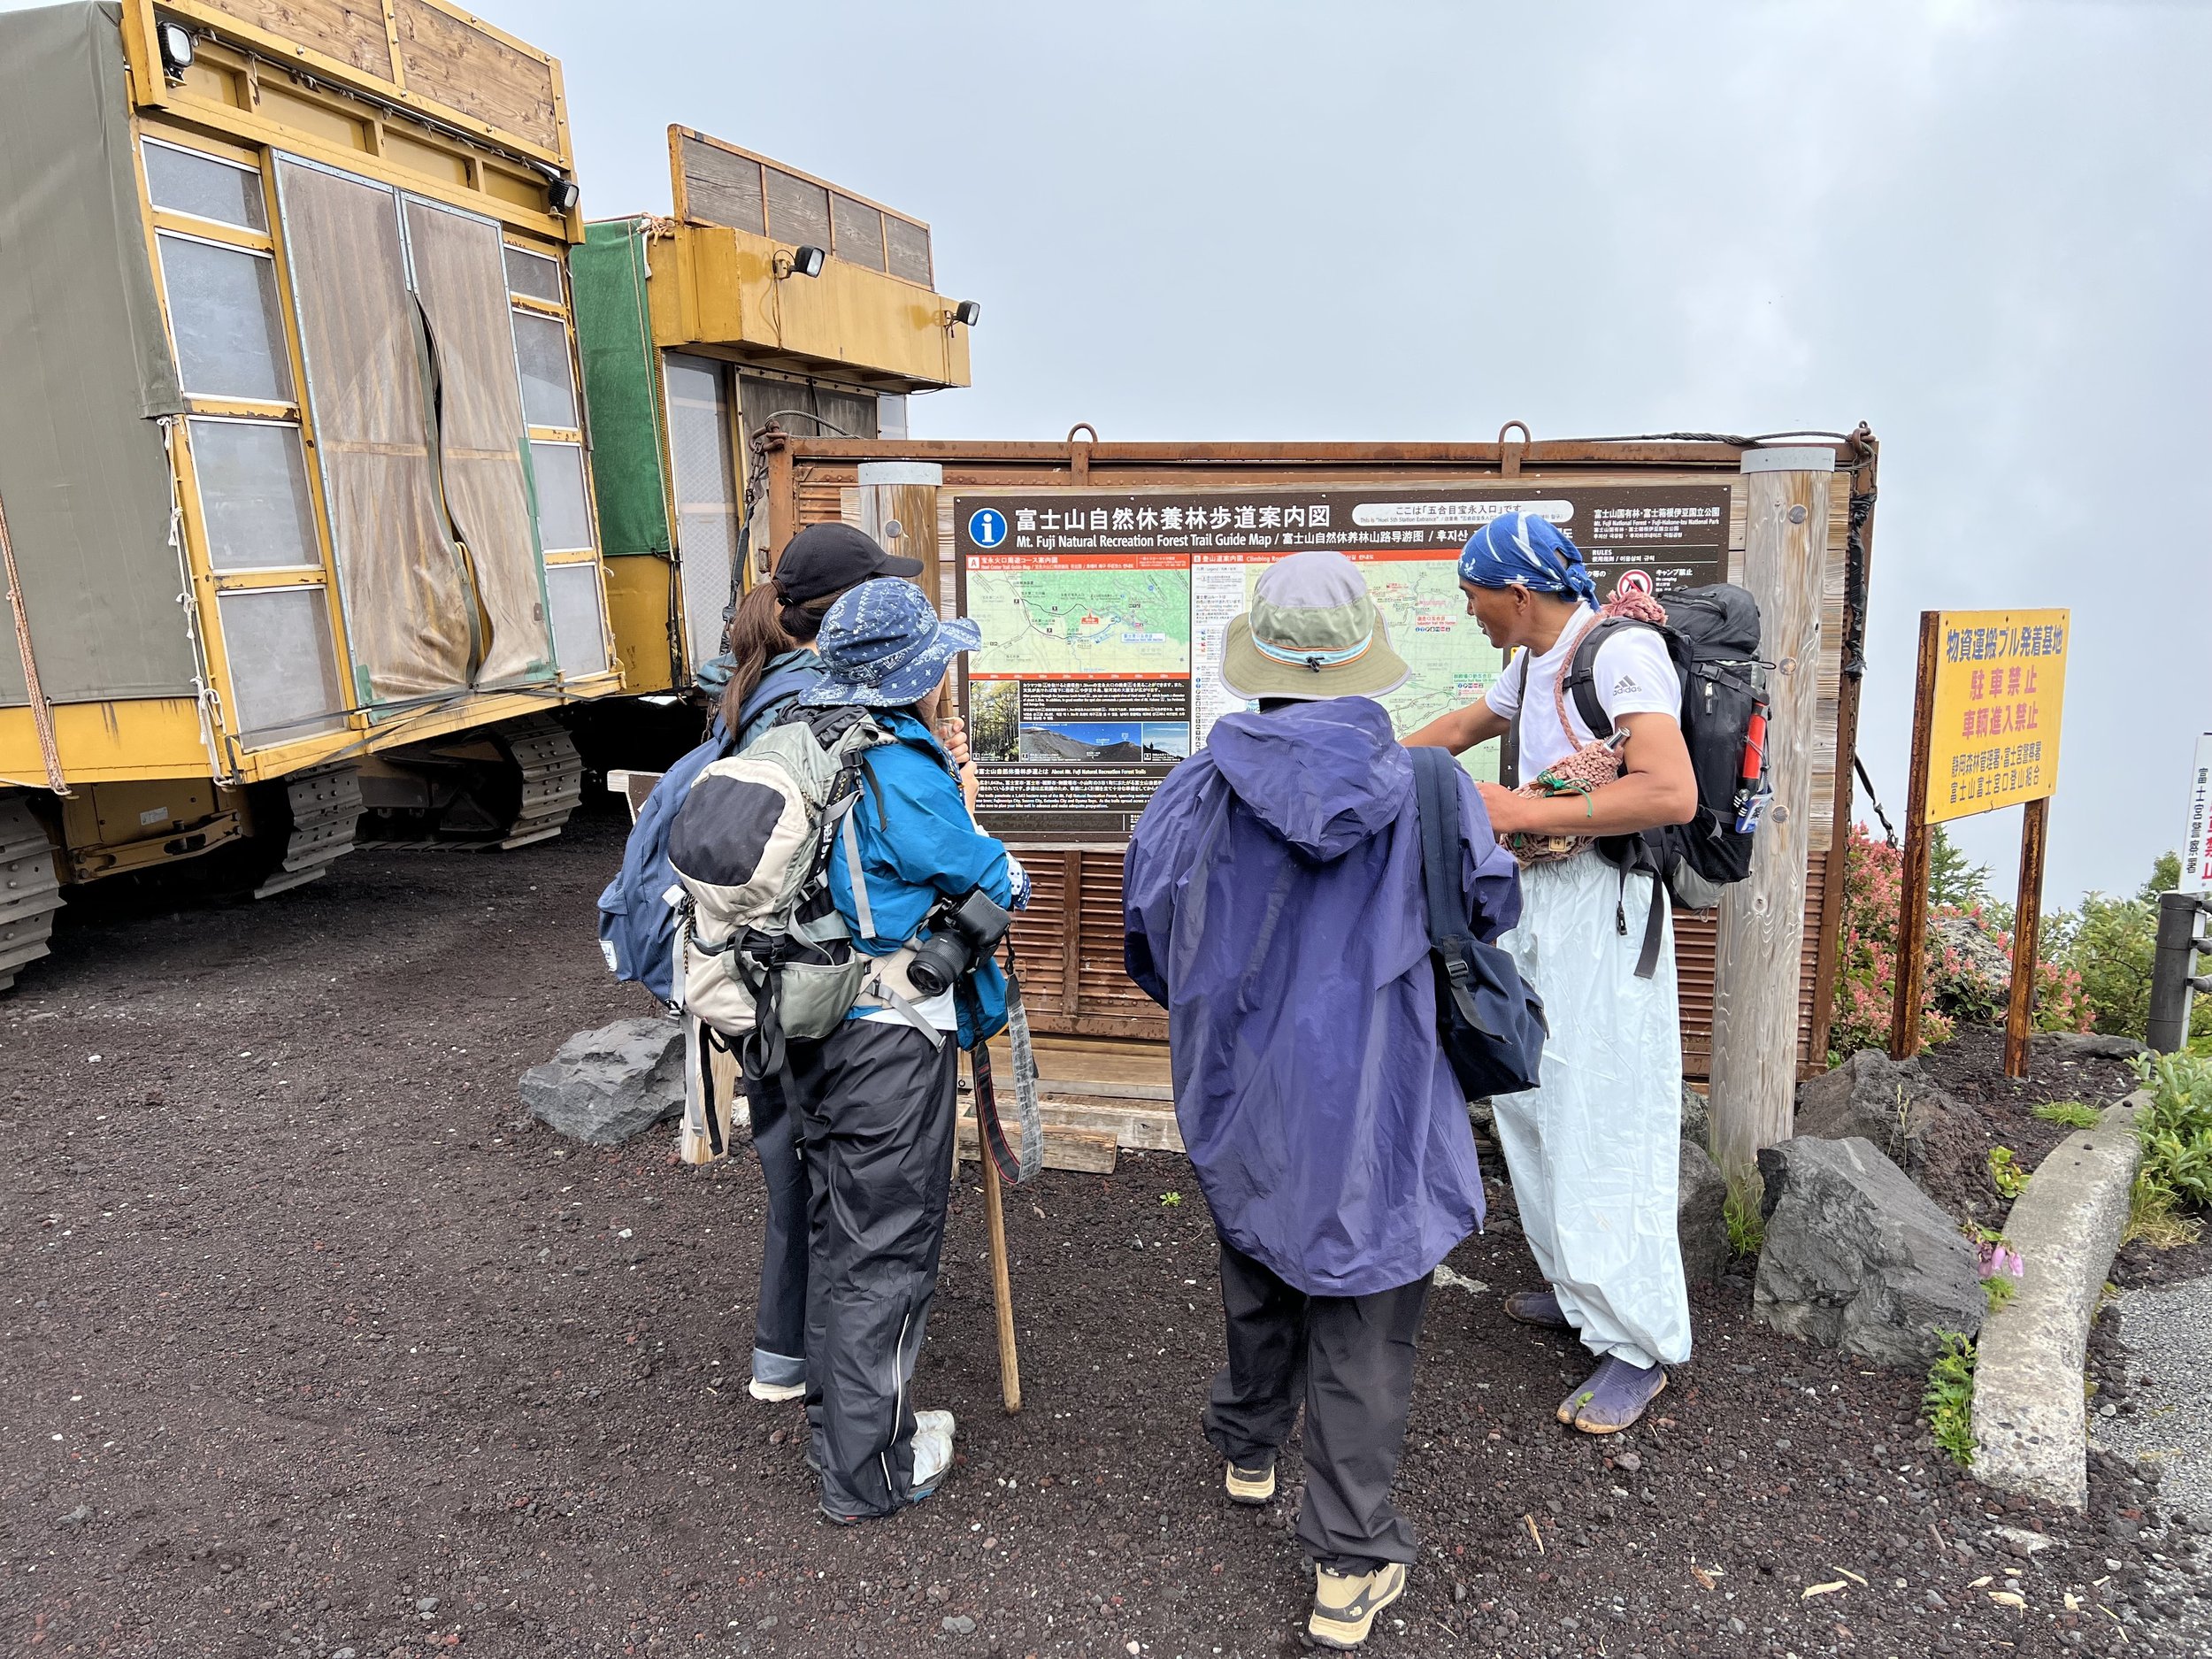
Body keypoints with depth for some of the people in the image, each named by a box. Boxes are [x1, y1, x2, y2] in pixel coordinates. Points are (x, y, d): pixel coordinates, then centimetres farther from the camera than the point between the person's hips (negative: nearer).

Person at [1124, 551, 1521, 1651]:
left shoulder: (1191, 796, -13)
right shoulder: (1430, 795, -16)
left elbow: (1151, 951, 1)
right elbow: (1493, 911, 3)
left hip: (1238, 1100, 3)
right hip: (1368, 1114, -2)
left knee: (1258, 1277, 28)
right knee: (1362, 1337, 12)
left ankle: (1248, 1448, 51)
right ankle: (1349, 1568, 23)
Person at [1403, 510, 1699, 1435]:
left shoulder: (1621, 653, -16)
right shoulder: (1533, 664, 14)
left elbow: (1672, 793, -27)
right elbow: (1462, 728, 33)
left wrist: (1521, 812, -23)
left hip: (1600, 909, -10)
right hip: (1532, 897, 10)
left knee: (1603, 1127, -4)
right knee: (1529, 1104, 15)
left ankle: (1638, 1343, 10)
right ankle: (1579, 1293, 30)